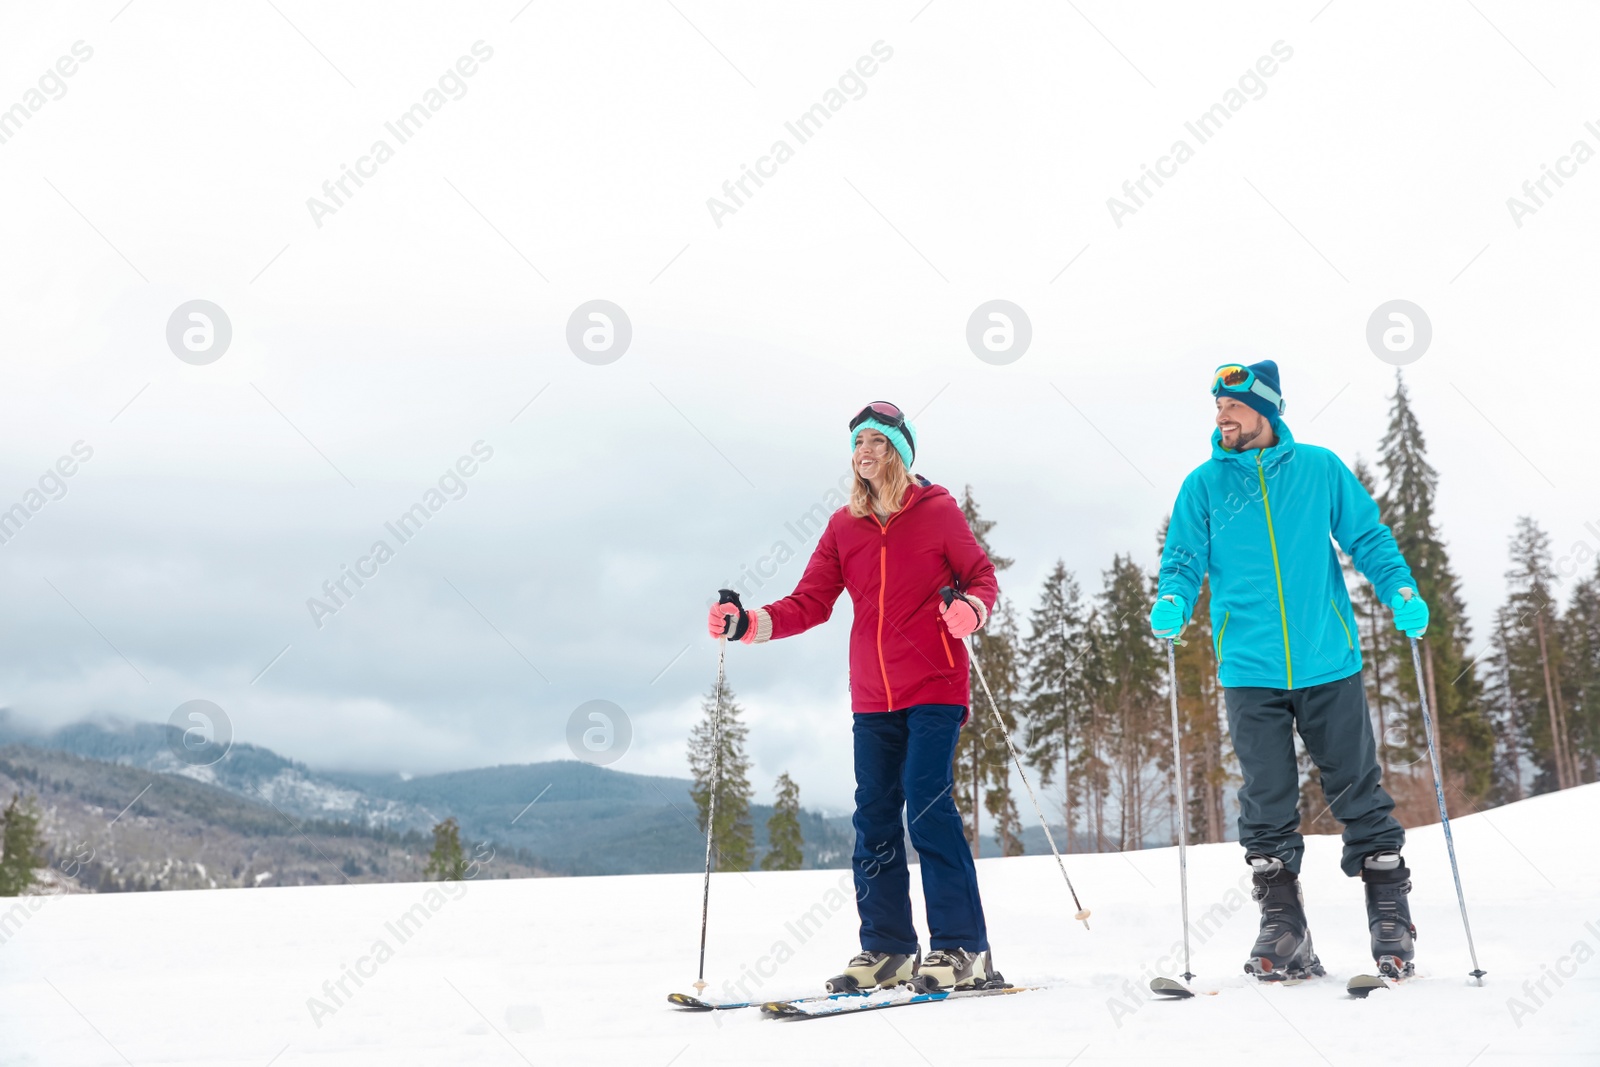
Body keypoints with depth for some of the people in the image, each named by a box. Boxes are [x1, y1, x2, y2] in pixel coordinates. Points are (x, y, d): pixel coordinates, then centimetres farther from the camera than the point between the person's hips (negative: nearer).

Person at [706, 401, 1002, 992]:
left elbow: (981, 577, 4)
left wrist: (969, 610, -18)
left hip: (934, 688, -4)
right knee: (874, 816, 4)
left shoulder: (936, 510, 0)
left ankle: (962, 949, -4)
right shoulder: (843, 526, 10)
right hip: (872, 698, 5)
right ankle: (887, 949, 14)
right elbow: (810, 603, 7)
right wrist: (748, 624, -8)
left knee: (928, 804, -12)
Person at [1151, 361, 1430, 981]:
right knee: (1267, 804, 4)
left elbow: (1368, 539, 8)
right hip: (1251, 670, 1)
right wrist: (1171, 604, -16)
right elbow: (1184, 561, 5)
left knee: (1358, 791, 5)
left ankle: (1391, 921, 18)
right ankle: (1283, 933, 13)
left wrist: (1401, 592, -8)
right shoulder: (1205, 484, 5)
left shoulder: (1320, 469, 5)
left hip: (1329, 663, 0)